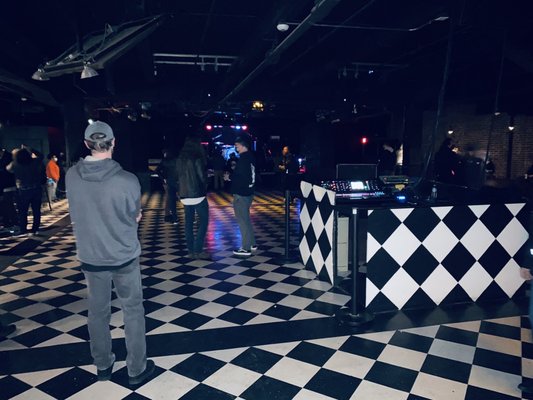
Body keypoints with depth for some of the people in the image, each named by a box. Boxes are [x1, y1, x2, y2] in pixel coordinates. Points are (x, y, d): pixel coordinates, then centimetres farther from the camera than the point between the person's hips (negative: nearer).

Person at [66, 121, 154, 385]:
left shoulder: (71, 176, -10)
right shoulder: (128, 180, -21)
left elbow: (76, 216, 3)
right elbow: (135, 217, -5)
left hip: (90, 257, 3)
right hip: (124, 256, -3)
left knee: (97, 312, 19)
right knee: (133, 311, 13)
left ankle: (103, 366, 35)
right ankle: (137, 369, 23)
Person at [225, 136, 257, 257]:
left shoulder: (243, 158, -18)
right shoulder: (250, 157, 11)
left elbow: (241, 177, -24)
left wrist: (230, 177, -8)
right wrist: (233, 174, 11)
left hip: (241, 193, -10)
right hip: (248, 192, 10)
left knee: (242, 220, -4)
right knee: (246, 218, 19)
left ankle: (246, 248, 1)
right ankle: (251, 243, 27)